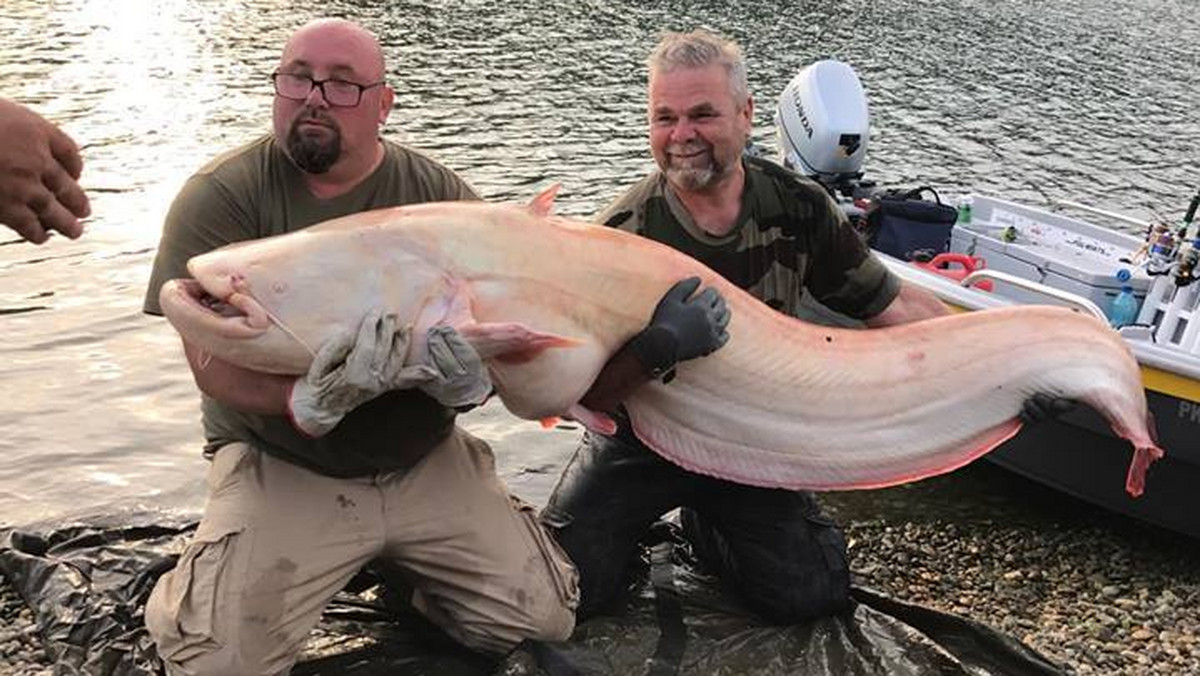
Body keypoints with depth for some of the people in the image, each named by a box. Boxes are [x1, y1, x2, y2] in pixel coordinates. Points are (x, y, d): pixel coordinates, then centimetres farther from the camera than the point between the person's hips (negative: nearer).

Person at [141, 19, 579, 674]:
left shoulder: (440, 193, -1)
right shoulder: (221, 196, -9)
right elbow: (214, 362, -16)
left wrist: (474, 374, -26)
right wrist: (310, 402, -37)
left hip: (427, 460, 3)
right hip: (280, 468, -3)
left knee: (544, 619, -1)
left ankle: (401, 562, 27)